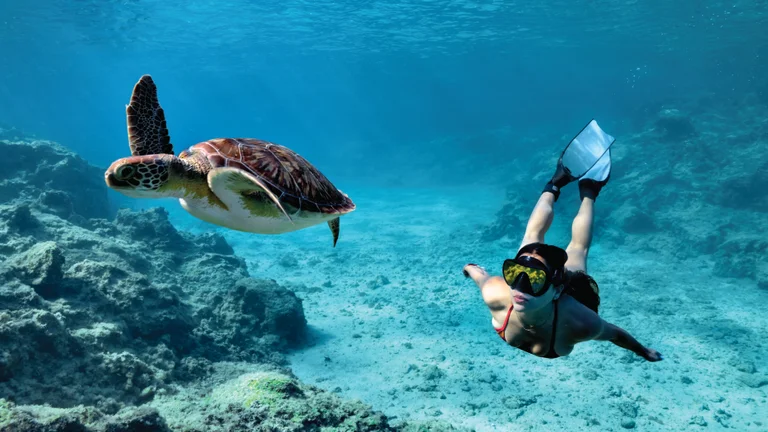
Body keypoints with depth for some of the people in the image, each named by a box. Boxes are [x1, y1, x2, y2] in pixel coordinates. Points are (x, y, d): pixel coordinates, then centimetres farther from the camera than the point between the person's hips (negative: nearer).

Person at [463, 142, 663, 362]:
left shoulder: (580, 324, -45)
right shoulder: (495, 295, -44)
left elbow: (614, 333, -23)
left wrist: (644, 352, -3)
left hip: (573, 289, 0)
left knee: (577, 247, 30)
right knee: (533, 233, 29)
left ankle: (588, 191, 52)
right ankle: (556, 183, 50)